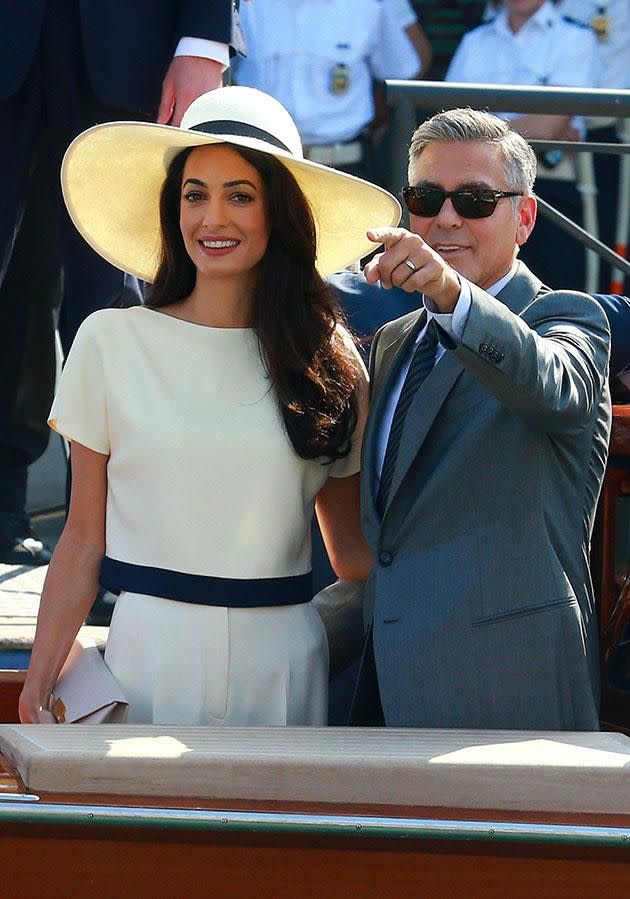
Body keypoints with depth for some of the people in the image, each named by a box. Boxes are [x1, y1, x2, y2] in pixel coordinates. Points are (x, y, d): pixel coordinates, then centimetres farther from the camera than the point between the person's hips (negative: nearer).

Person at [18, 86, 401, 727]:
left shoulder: (328, 360, 5)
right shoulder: (112, 341, 1)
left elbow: (353, 550, 11)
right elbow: (83, 540, 3)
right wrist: (39, 683, -5)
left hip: (284, 665, 1)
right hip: (151, 648, -1)